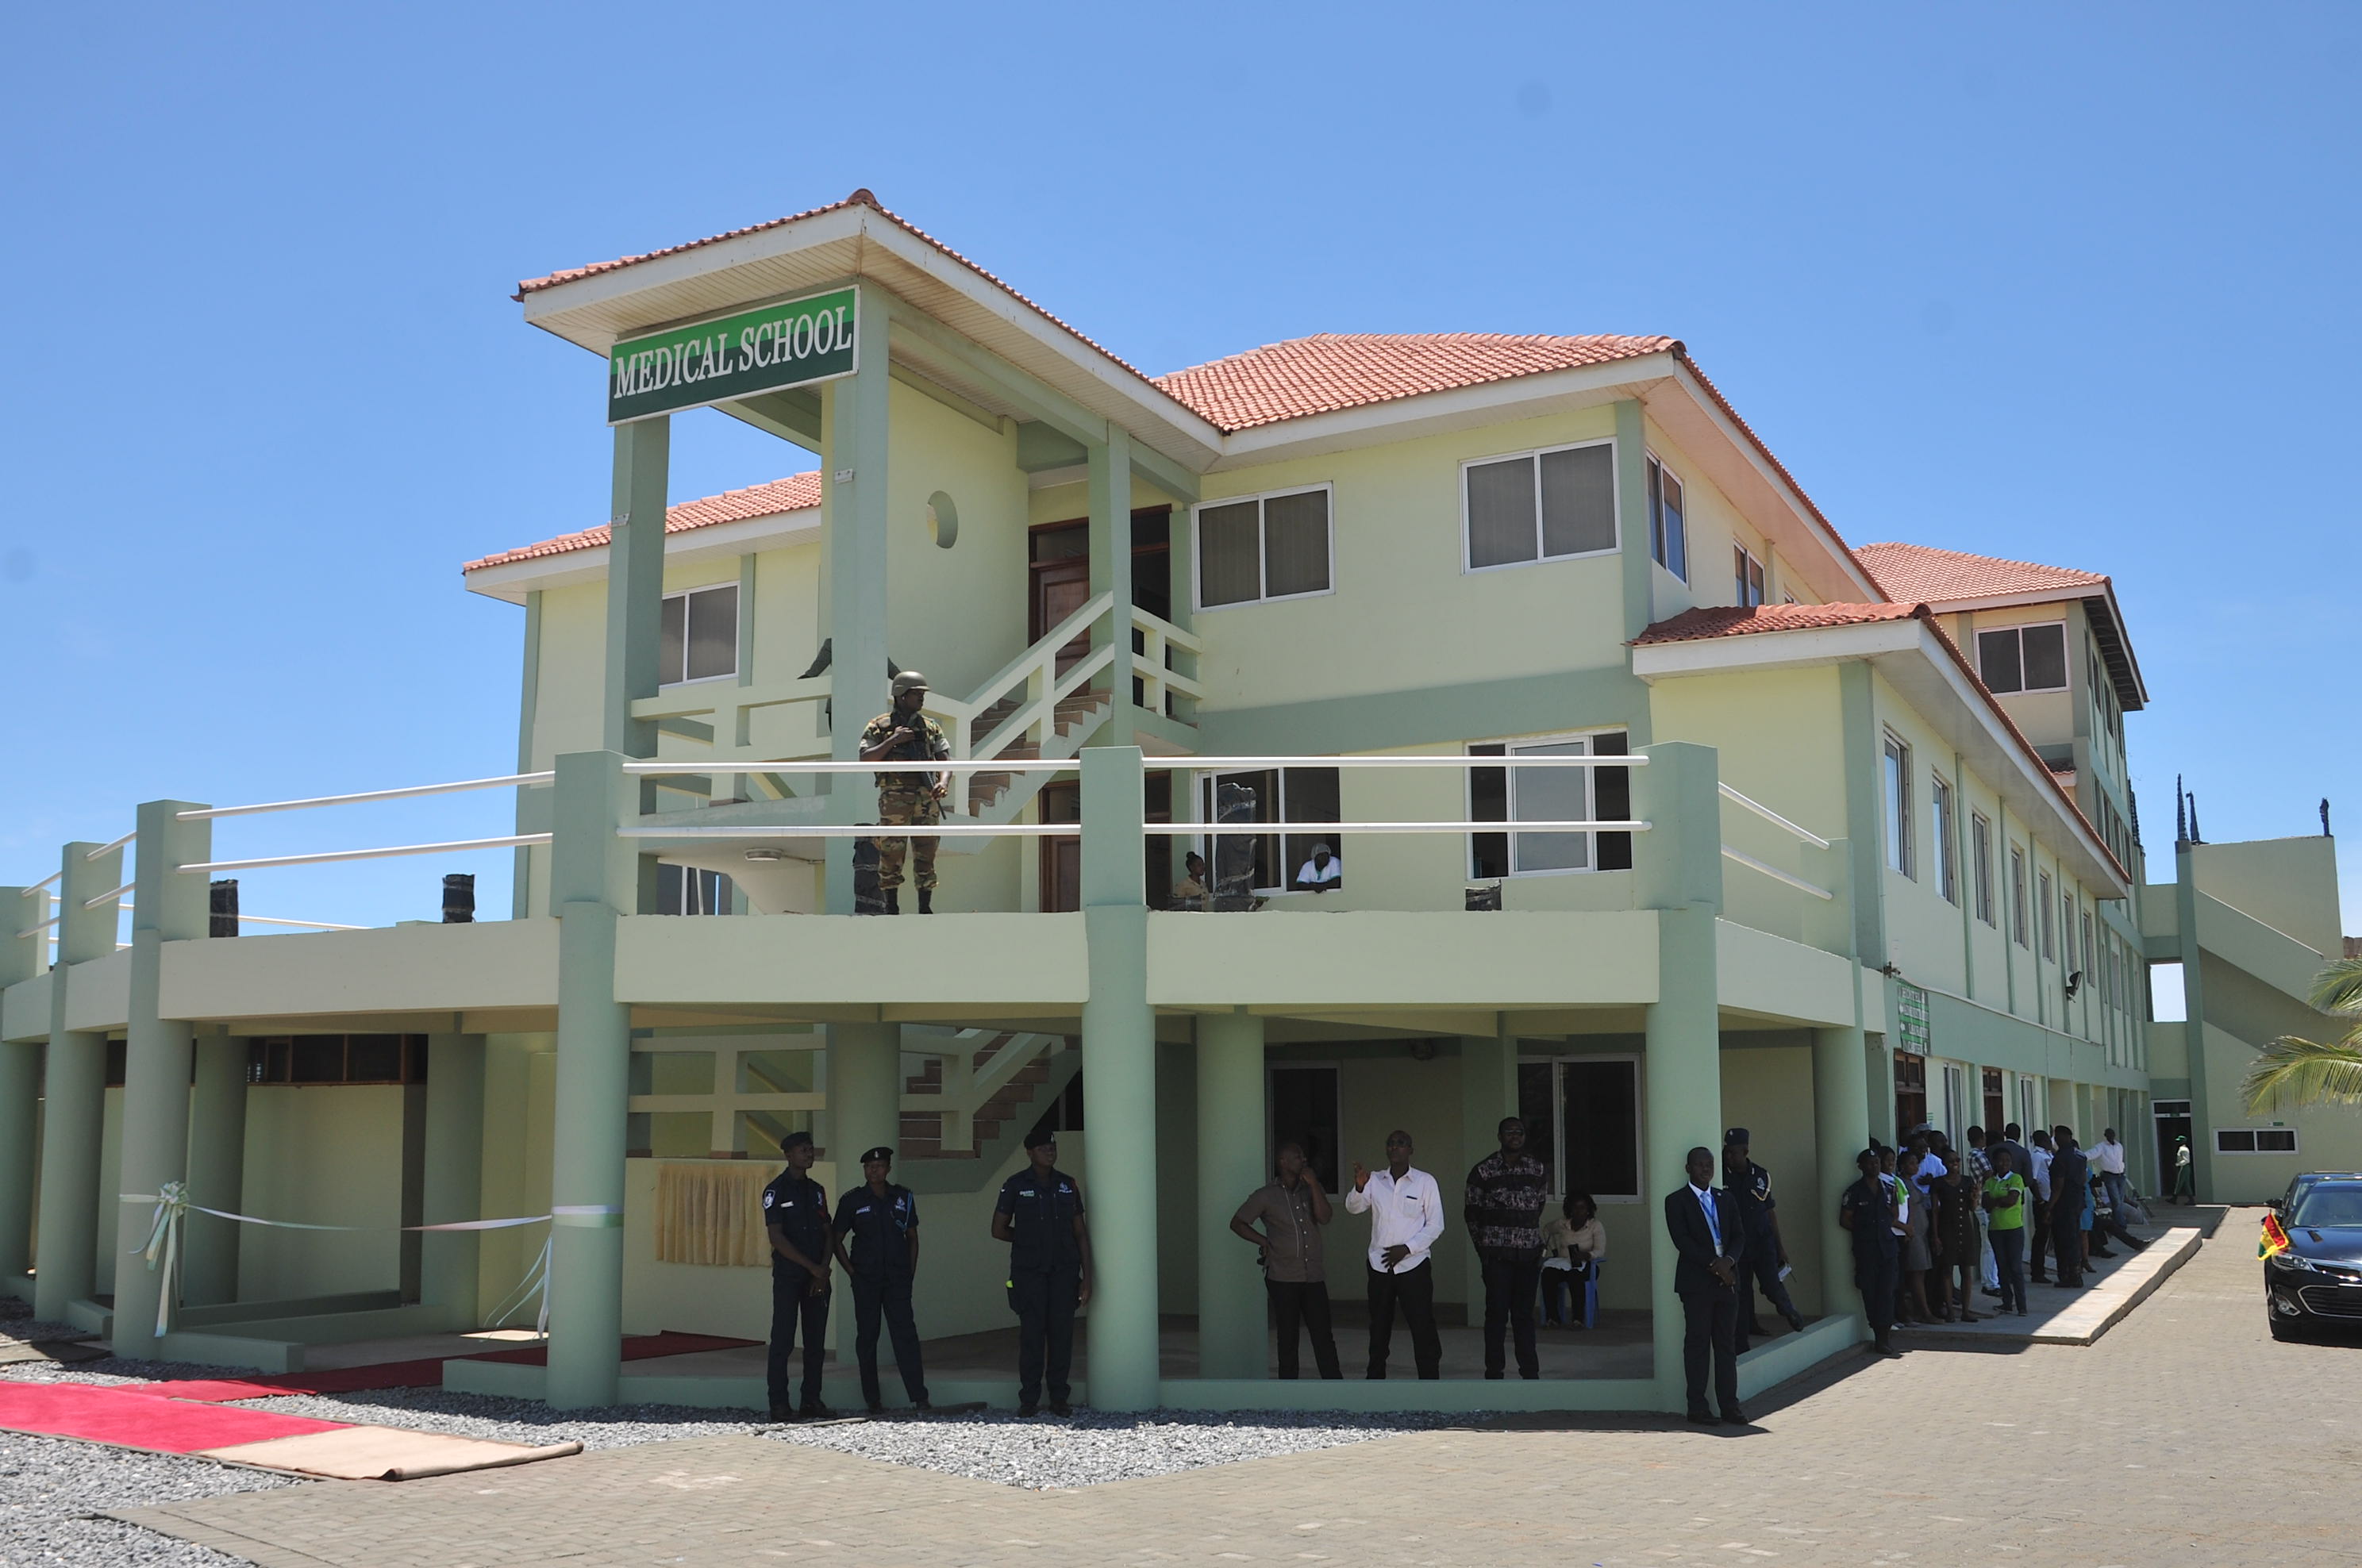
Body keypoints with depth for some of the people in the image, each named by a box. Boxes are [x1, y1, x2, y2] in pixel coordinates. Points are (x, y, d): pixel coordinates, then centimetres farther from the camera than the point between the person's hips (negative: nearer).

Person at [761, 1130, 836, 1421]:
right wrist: (812, 1267, -13)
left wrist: (823, 1272, -2)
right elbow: (776, 1237, -11)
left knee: (815, 1341, 5)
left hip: (817, 1277, 5)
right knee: (783, 1341, -4)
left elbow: (828, 1233, 12)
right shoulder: (777, 1190, -4)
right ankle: (780, 1405, -1)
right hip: (788, 1275, -5)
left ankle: (811, 1402, 11)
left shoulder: (816, 1190, 14)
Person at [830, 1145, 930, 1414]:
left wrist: (911, 1271, 6)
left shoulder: (903, 1198, 6)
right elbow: (837, 1240, 6)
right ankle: (873, 1401, 12)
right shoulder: (852, 1200, 1)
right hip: (865, 1279, 0)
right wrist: (851, 1271, -1)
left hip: (898, 1278, 1)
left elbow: (912, 1237, 13)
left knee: (906, 1335, -6)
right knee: (867, 1338, 4)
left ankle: (919, 1398, -7)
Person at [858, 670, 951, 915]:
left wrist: (942, 783, -12)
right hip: (894, 801, -3)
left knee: (926, 858, 4)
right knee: (891, 858, -1)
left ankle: (926, 910, 11)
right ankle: (891, 911, 9)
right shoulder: (878, 726, 3)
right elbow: (865, 760, -6)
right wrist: (893, 740, -14)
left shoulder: (931, 727, 12)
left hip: (927, 801, 3)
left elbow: (945, 761, 8)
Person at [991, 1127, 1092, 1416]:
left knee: (1062, 1333, 2)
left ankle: (1059, 1398, 10)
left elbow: (1080, 1233, 8)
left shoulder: (1068, 1185, 7)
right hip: (1029, 1272, -2)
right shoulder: (1016, 1186, 0)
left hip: (1064, 1272, 2)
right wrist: (1029, 1239, 7)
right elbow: (999, 1230, 4)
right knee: (1031, 1334, -2)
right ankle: (1029, 1399, 6)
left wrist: (1086, 1276, 3)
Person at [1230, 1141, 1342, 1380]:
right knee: (1288, 1336, 5)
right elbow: (1237, 1223, 4)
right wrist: (1263, 1241, -3)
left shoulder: (1311, 1189, 9)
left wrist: (1313, 1184, -12)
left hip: (1314, 1277, 2)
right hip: (1283, 1278, -2)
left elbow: (1324, 1218, -7)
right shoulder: (1266, 1196, -1)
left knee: (1323, 1335, 0)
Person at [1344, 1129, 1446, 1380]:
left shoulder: (1425, 1182, -2)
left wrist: (1406, 1248, -14)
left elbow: (1436, 1225, -3)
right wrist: (1359, 1187, -27)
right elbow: (1353, 1208, -6)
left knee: (1423, 1328, -3)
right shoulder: (1375, 1181, 6)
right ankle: (1375, 1381, 22)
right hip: (1379, 1267, 3)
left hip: (1414, 1266, -3)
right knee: (1378, 1329, 11)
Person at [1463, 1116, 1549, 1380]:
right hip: (1497, 1256, -3)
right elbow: (1471, 1214, 4)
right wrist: (1483, 1248, 5)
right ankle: (1494, 1373, 4)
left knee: (1525, 1315, 8)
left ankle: (1530, 1373, 14)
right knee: (1497, 1314, -2)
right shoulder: (1482, 1171, -3)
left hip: (1529, 1254, 3)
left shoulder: (1539, 1170, 6)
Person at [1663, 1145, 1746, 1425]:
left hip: (1727, 1280, 4)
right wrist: (1713, 1264, -17)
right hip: (1696, 1282, -4)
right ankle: (1697, 1407, 4)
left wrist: (1729, 1261, -10)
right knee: (1697, 1343, -1)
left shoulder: (1725, 1199, 16)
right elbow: (1682, 1240, -10)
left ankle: (1729, 1406, 9)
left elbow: (1738, 1236, 10)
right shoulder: (1676, 1201, 0)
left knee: (1727, 1344, 6)